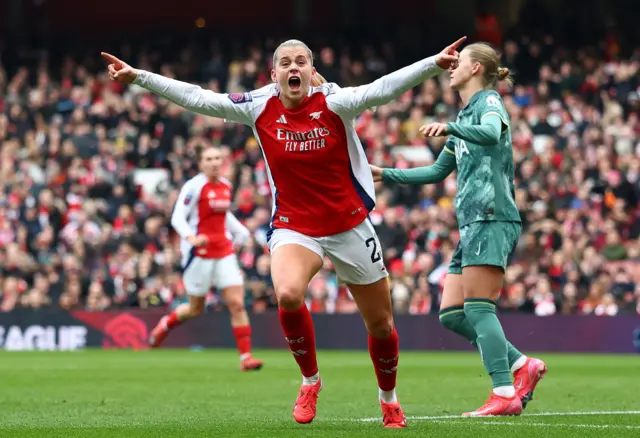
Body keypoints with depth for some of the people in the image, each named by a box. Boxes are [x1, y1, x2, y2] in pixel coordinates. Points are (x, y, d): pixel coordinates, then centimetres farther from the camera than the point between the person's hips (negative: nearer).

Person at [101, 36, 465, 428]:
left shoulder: (334, 104, -11)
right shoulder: (259, 109, -5)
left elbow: (384, 88, -25)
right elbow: (196, 98, -4)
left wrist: (434, 64, -41)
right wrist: (138, 77, -8)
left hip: (350, 227, 0)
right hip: (294, 228, 0)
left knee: (381, 322, 7)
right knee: (288, 295, -30)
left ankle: (389, 399, 35)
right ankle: (310, 381, -5)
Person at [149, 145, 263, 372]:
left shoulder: (226, 186, 8)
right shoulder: (194, 186, -12)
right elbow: (177, 218, -15)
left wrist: (239, 232, 10)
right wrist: (191, 237, -33)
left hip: (224, 252, 5)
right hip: (199, 253, -5)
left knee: (237, 304, -7)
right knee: (196, 309, 7)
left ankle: (246, 357, -5)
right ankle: (166, 323, 38)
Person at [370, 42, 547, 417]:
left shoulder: (489, 101, -2)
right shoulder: (464, 120, 24)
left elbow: (491, 133, -27)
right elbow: (438, 172, 32)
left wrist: (449, 128, -43)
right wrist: (386, 175, 30)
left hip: (492, 218, -9)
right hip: (473, 222, 9)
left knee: (477, 308, -14)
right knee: (452, 314, 3)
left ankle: (505, 395, -15)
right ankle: (522, 366, 6)